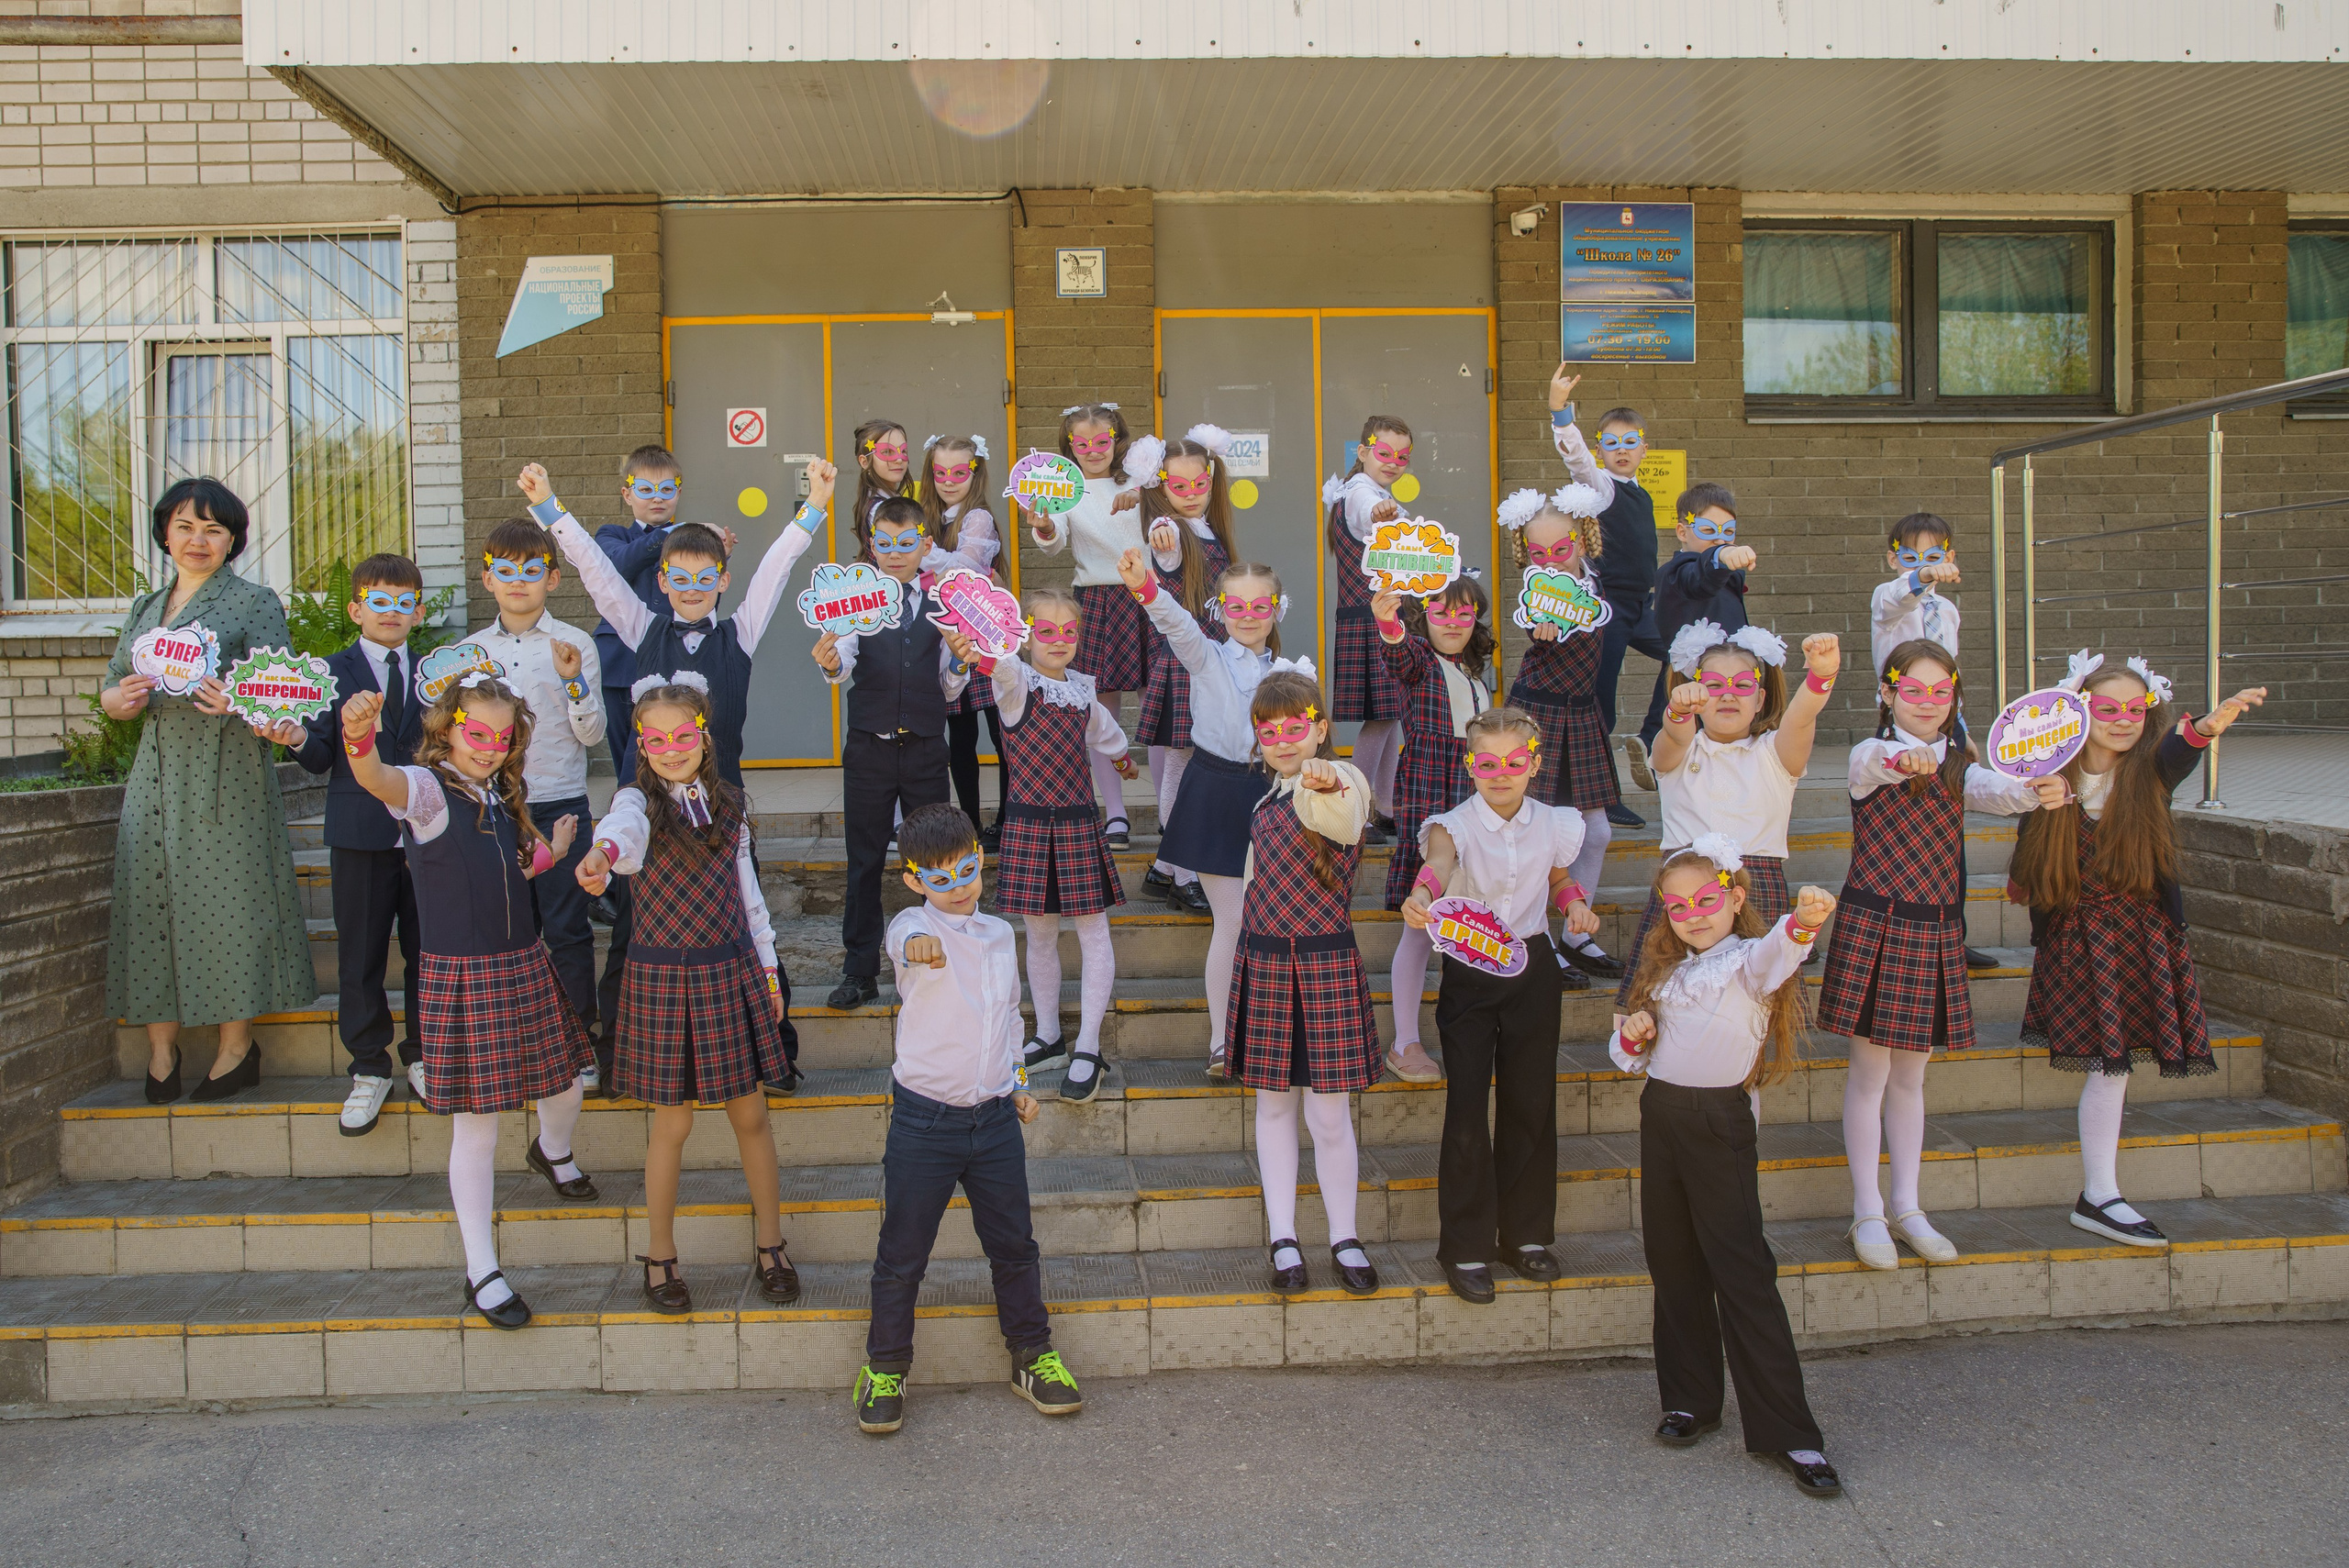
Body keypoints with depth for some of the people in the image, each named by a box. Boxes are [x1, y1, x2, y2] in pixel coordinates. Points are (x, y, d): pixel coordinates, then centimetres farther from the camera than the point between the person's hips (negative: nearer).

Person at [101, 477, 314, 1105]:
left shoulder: (255, 602, 1)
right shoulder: (145, 609, 18)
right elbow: (110, 690, 20)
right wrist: (124, 698, -4)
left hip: (226, 776, -5)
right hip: (156, 776, 5)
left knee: (227, 901, -3)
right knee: (151, 898, 3)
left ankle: (237, 1047, 7)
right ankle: (161, 1048, 12)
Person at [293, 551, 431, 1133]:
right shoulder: (332, 673, 4)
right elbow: (321, 758, 0)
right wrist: (299, 738, -20)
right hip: (360, 836, -1)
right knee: (359, 956, 4)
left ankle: (422, 1057, 23)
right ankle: (369, 1068, 17)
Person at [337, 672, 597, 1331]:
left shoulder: (500, 796, 9)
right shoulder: (427, 790, -13)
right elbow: (380, 782, -38)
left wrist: (549, 851, 17)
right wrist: (360, 738, -58)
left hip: (524, 967, 7)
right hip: (461, 979, -7)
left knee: (565, 1082, 20)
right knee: (475, 1127, 0)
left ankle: (554, 1153, 56)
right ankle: (482, 1272, 12)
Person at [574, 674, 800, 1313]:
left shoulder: (730, 804, 6)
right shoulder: (641, 801, -9)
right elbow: (624, 825, -35)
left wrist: (766, 968, 13)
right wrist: (604, 852, -59)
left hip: (732, 972, 3)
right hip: (662, 978, -3)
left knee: (751, 1115, 9)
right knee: (672, 1124, 5)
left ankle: (770, 1244, 26)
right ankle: (660, 1255, 24)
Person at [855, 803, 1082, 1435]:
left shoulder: (999, 934, 8)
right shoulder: (913, 924, -10)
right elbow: (906, 938, -37)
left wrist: (1018, 1080, 18)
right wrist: (919, 945, -60)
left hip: (994, 1116, 5)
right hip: (924, 1119, -4)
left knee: (1014, 1244, 14)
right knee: (902, 1253, 7)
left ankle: (1034, 1355, 31)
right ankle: (884, 1368, 25)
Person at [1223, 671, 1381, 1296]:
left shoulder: (1339, 782, -12)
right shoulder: (1267, 800, 12)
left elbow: (1342, 817, -39)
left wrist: (1327, 785, -60)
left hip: (1326, 966, -6)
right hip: (1264, 963, 6)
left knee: (1329, 1114, 1)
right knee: (1274, 1104, 11)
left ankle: (1344, 1238, 21)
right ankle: (1284, 1239, 22)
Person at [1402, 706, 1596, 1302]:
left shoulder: (1553, 826, 0)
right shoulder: (1457, 824, -13)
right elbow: (1439, 862, -37)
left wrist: (1576, 904, -5)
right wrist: (1423, 894, -59)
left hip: (1531, 968, 3)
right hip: (1469, 971, -3)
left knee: (1531, 1101, 10)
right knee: (1467, 1106, -4)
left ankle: (1525, 1234, 27)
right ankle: (1466, 1247, 9)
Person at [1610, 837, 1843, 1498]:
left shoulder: (1749, 960, -6)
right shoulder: (1664, 969, 14)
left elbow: (1774, 954, -32)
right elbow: (1628, 1058, 19)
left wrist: (1802, 922, -54)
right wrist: (1631, 1038, -4)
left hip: (1720, 1125, -6)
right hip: (1661, 1115, 6)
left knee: (1742, 1273, -6)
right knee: (1673, 1264, 12)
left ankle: (1787, 1432, 1)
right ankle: (1690, 1399, 27)